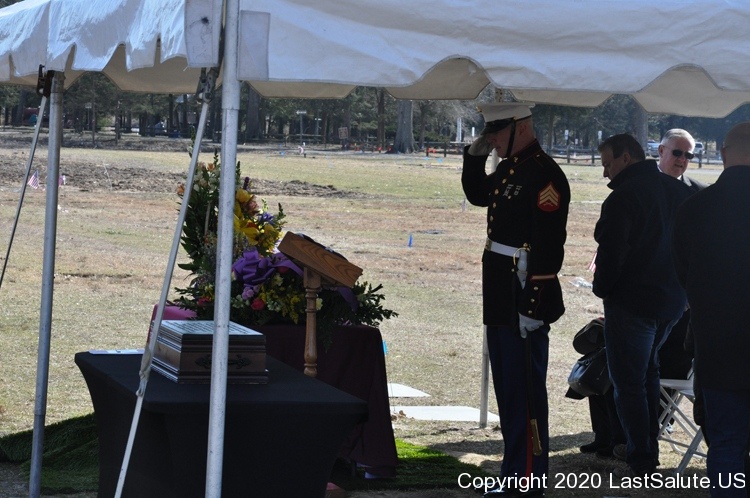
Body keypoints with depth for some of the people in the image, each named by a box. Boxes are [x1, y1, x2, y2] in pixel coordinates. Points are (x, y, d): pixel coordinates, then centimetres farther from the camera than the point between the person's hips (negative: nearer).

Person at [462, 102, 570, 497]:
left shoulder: (545, 175, -16)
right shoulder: (509, 169, 13)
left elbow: (548, 245, -22)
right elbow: (477, 195, 32)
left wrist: (532, 306, -24)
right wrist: (474, 156, 15)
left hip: (526, 300, -10)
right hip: (501, 299, 10)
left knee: (525, 393, -5)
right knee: (508, 390, 16)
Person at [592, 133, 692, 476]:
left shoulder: (624, 197, -17)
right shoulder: (679, 191, 9)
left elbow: (611, 252, -19)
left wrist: (602, 289, -3)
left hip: (631, 303, -8)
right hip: (672, 302, 8)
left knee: (628, 383, -1)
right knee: (647, 374, 22)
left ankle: (641, 463, 0)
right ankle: (649, 451, 26)